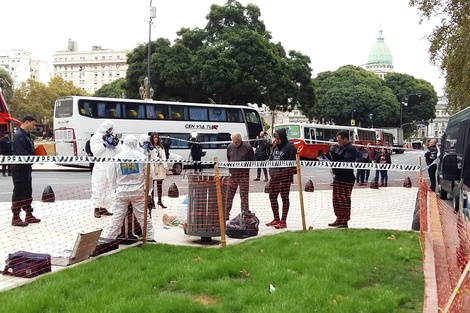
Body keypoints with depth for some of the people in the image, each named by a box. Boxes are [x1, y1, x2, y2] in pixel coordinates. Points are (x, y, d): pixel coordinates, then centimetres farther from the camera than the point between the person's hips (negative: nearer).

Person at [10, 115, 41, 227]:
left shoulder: (26, 135, 14)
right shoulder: (19, 135, -17)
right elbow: (22, 154, -25)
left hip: (26, 167, 10)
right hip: (20, 168, -10)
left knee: (27, 192, 14)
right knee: (19, 192, -4)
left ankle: (29, 215, 22)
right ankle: (16, 218, 3)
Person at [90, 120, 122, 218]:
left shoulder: (113, 137, 18)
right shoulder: (96, 137, 2)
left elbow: (119, 151, 14)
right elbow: (94, 150, -10)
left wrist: (115, 145, -5)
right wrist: (105, 144, -14)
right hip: (100, 167, -6)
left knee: (108, 188, 6)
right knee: (98, 188, -7)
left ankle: (103, 208, 13)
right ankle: (97, 209, -3)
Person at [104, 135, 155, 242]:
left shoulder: (117, 158, -4)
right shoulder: (141, 156, -6)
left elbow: (111, 176, 4)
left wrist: (116, 187, 19)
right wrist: (146, 188, 13)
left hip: (121, 192, 0)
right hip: (138, 191, 0)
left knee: (118, 216, 5)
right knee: (143, 215, 9)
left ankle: (110, 237, 7)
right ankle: (149, 237, 16)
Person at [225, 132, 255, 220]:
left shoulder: (247, 147, -2)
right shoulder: (230, 147, 8)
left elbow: (253, 160, 3)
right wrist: (230, 167, 8)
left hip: (244, 174, -3)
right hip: (232, 174, 3)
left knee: (244, 196, 2)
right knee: (229, 195, 4)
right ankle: (226, 215, 13)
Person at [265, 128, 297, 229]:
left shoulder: (290, 147, -7)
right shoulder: (276, 147, 17)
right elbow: (271, 159, 24)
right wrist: (271, 170, 11)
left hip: (284, 176, -8)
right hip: (274, 175, 8)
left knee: (284, 198, -1)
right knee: (272, 197, 12)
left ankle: (283, 221, 5)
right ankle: (276, 219, 25)